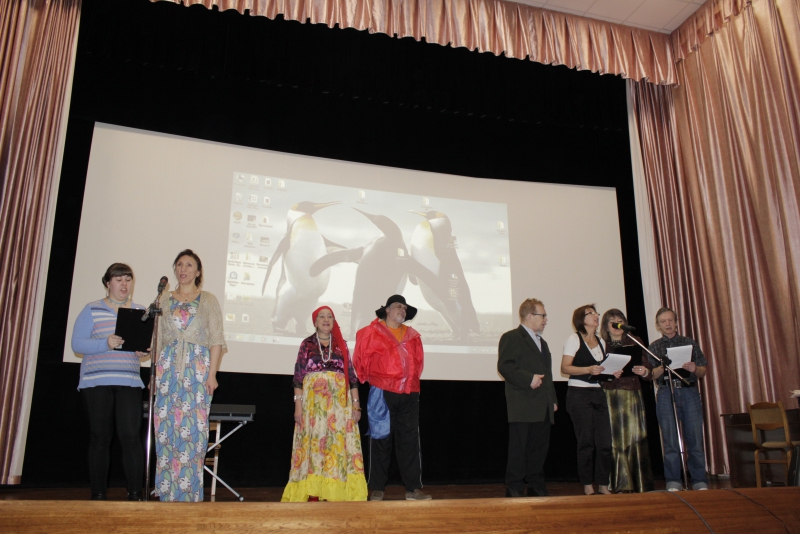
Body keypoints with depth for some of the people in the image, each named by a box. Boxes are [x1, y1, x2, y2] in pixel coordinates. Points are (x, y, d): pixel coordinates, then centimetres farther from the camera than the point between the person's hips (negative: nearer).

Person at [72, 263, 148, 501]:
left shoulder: (141, 312, 14)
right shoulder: (92, 310, 7)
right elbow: (77, 343, -2)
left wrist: (145, 351, -8)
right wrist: (105, 343, -17)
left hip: (129, 382, 1)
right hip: (96, 382, -1)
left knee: (130, 436, -7)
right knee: (100, 437, 3)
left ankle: (135, 494, -3)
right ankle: (98, 495, 12)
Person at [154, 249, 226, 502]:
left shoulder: (208, 300, 8)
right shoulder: (165, 300, 16)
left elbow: (216, 339, 2)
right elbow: (157, 338, 14)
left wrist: (211, 374, -7)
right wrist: (156, 372, 5)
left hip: (197, 369, -2)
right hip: (168, 369, 3)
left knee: (193, 428, -6)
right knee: (165, 428, -1)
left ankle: (189, 495, 0)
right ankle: (167, 495, 7)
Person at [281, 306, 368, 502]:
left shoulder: (341, 345, 13)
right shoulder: (307, 344, 9)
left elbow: (352, 376, 10)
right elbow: (299, 377, 4)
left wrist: (356, 404, 3)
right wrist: (298, 405, -5)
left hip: (339, 403, 2)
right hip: (313, 402, -1)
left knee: (339, 443, -3)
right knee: (313, 442, -4)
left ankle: (336, 490, 3)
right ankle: (312, 492, 3)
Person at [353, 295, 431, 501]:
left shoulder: (413, 336, 14)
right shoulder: (372, 332, 0)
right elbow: (361, 358, 3)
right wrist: (369, 378, 10)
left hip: (409, 395, 4)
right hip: (382, 394, -4)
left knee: (410, 441, 5)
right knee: (381, 442, 3)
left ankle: (413, 489, 11)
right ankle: (377, 489, 11)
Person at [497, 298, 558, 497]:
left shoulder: (542, 343, 26)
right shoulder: (511, 337, -3)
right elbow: (504, 366, -15)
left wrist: (553, 399, 18)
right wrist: (528, 379, -20)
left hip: (543, 407, 8)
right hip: (522, 407, -8)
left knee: (540, 448, 10)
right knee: (519, 448, -4)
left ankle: (537, 487, 18)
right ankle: (514, 489, 3)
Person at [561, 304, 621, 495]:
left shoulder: (600, 341, 17)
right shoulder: (574, 339, -2)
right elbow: (565, 367, -9)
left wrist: (612, 372, 3)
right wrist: (588, 369, -21)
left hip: (598, 393, 6)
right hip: (579, 394, -5)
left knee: (605, 442, 0)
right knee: (586, 442, -2)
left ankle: (603, 485, 11)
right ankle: (588, 486, 8)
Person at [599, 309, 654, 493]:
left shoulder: (635, 344, 13)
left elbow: (648, 370, 11)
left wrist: (645, 371, -11)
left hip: (632, 395, 1)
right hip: (609, 396, -1)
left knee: (635, 438, -2)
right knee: (615, 440, -2)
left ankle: (640, 484, 7)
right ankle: (621, 485, 5)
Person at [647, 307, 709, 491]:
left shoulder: (690, 343, 12)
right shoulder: (654, 347, 12)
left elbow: (703, 371, 11)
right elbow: (650, 375, 4)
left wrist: (695, 368, -10)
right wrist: (663, 367, -14)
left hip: (689, 393, 0)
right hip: (666, 394, 0)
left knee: (695, 438, -2)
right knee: (670, 441, -1)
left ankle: (700, 481, 8)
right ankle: (673, 482, 6)